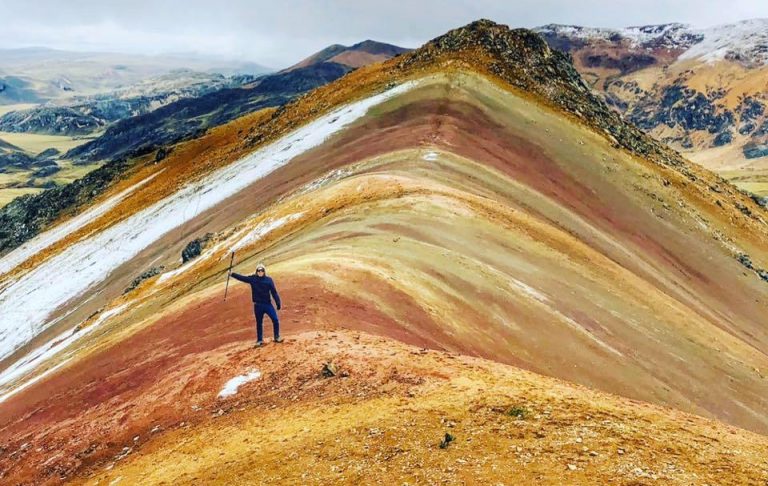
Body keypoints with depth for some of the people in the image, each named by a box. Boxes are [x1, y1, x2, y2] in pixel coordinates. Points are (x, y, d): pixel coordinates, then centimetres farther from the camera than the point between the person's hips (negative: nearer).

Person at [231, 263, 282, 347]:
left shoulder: (269, 280, -3)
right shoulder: (253, 279, 0)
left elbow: (274, 292, -2)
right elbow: (242, 277, -2)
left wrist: (278, 303, -4)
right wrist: (232, 274, -11)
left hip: (268, 304, -1)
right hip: (258, 305, 1)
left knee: (275, 320, -7)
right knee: (259, 323, 11)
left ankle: (277, 337, 11)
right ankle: (260, 340, 23)